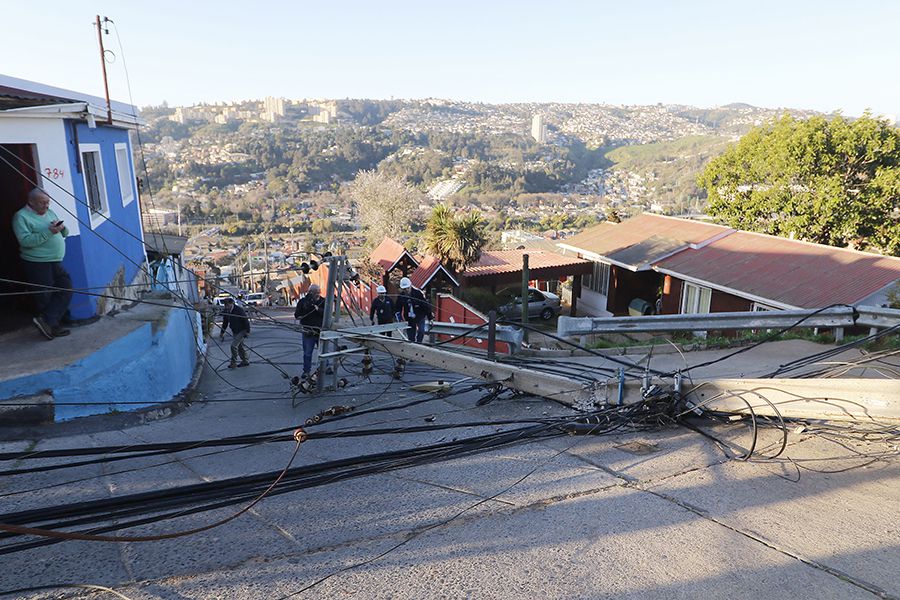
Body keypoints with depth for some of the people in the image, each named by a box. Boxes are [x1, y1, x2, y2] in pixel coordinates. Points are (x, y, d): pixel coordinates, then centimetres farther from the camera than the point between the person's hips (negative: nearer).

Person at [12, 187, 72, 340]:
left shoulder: (50, 213, 16)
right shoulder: (21, 217, -7)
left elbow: (64, 234, 19)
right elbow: (25, 240, -20)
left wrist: (62, 228, -5)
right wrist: (48, 231, -23)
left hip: (55, 262, 7)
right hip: (37, 264, -7)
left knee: (66, 289, 1)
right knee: (45, 297, -1)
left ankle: (46, 321, 4)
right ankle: (52, 327, 8)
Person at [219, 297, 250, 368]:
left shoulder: (239, 310, -20)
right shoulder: (226, 311, 0)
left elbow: (246, 320, -16)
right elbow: (225, 322, 13)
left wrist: (247, 331, -16)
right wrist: (222, 333, 15)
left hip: (241, 331, -7)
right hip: (234, 331, 7)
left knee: (234, 345, -14)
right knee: (240, 346, 14)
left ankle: (233, 363, -5)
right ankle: (245, 361, 27)